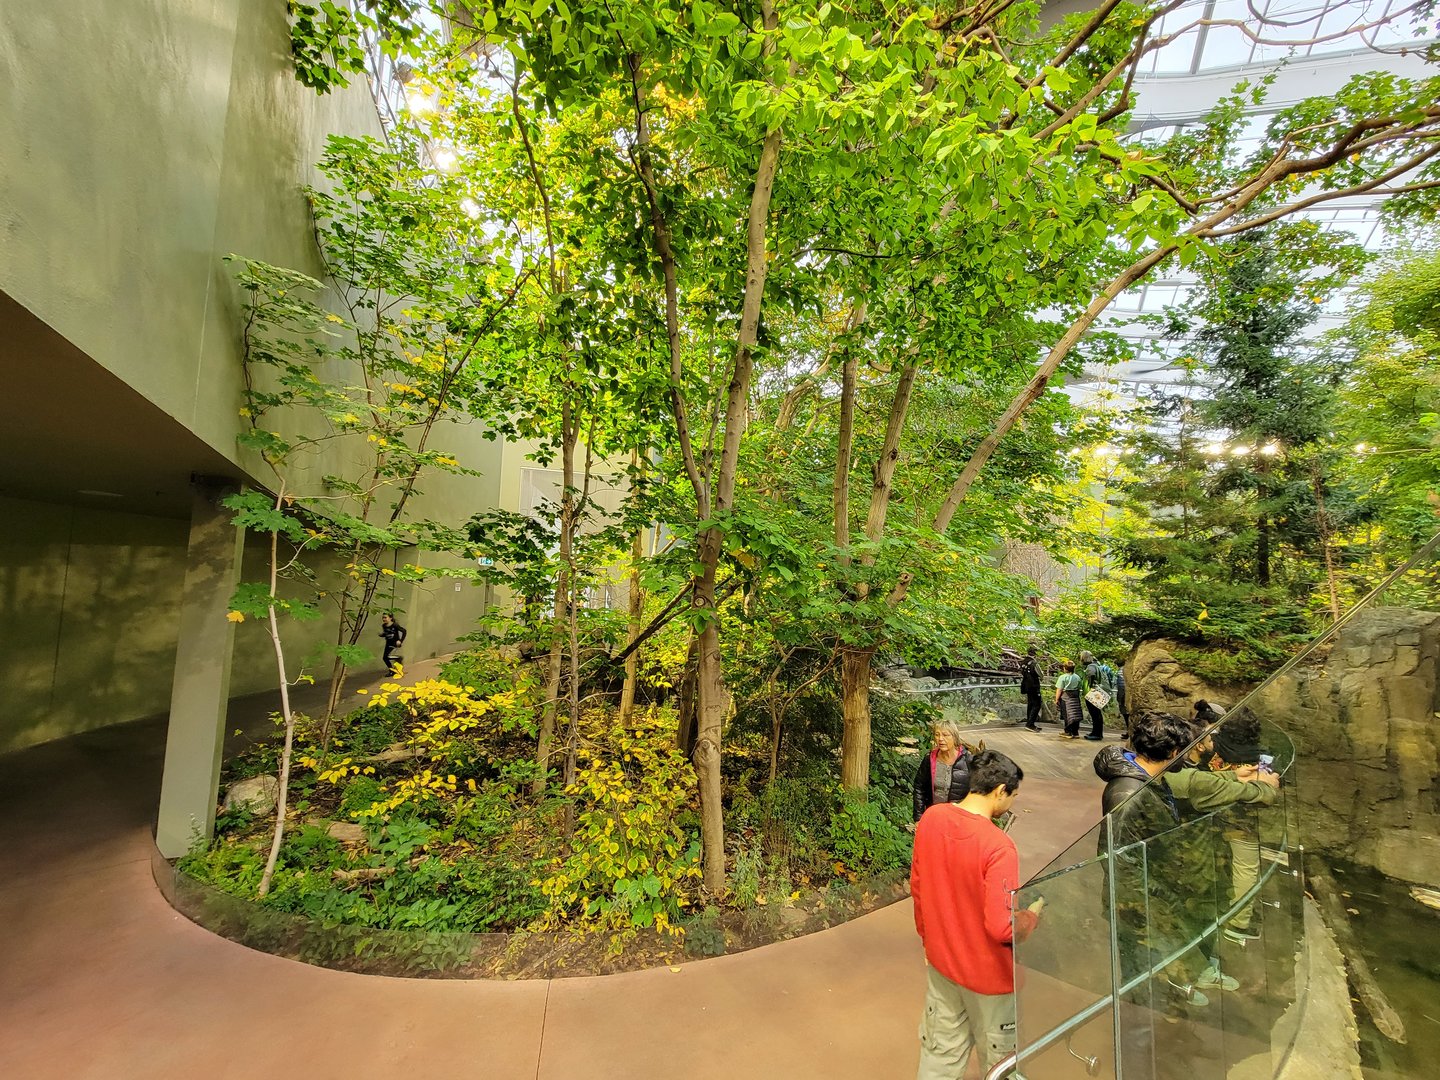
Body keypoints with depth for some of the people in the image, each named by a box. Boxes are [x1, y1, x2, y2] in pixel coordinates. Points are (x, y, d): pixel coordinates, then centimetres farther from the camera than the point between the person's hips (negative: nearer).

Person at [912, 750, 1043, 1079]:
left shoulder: (931, 818, -12)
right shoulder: (998, 846, -31)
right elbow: (1002, 928, -29)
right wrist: (1032, 913, -8)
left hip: (939, 960, 5)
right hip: (986, 972, -5)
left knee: (940, 1052, 24)